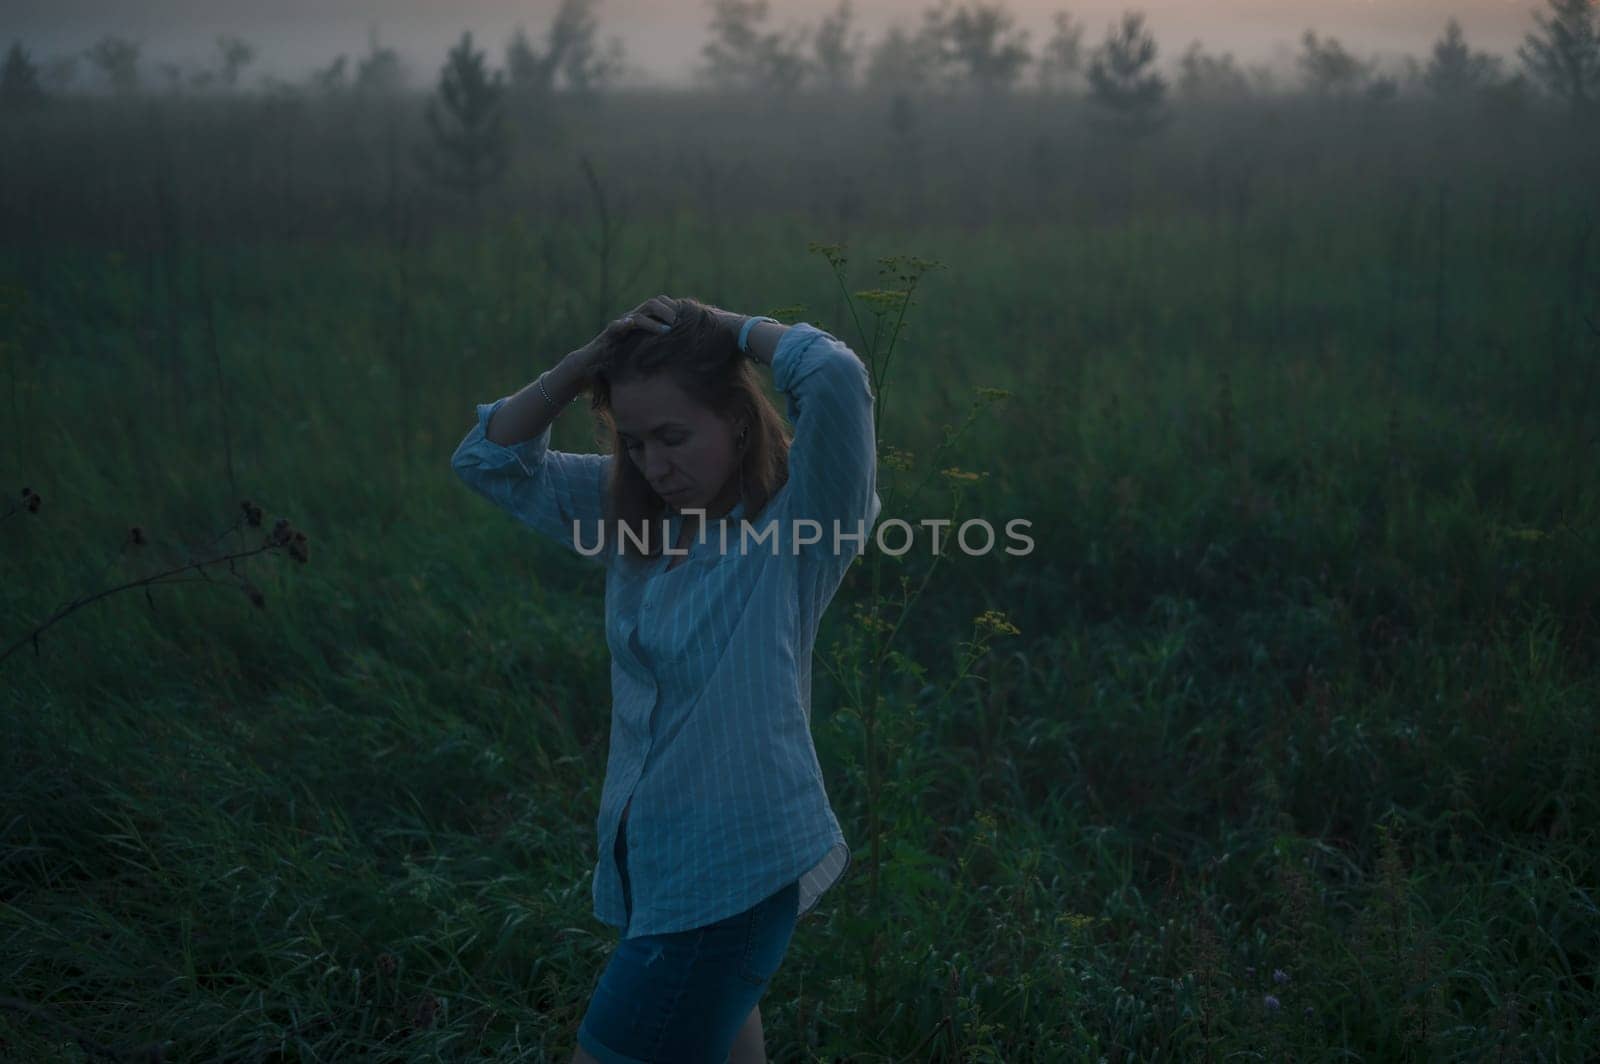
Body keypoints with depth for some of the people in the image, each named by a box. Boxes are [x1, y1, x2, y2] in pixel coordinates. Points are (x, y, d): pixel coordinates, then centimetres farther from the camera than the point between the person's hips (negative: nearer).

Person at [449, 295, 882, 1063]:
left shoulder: (800, 513, -16)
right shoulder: (636, 513, 4)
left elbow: (836, 376, -33)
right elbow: (491, 458, 5)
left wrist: (729, 329, -15)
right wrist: (592, 358, -8)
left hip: (737, 870, -7)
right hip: (648, 855, 7)